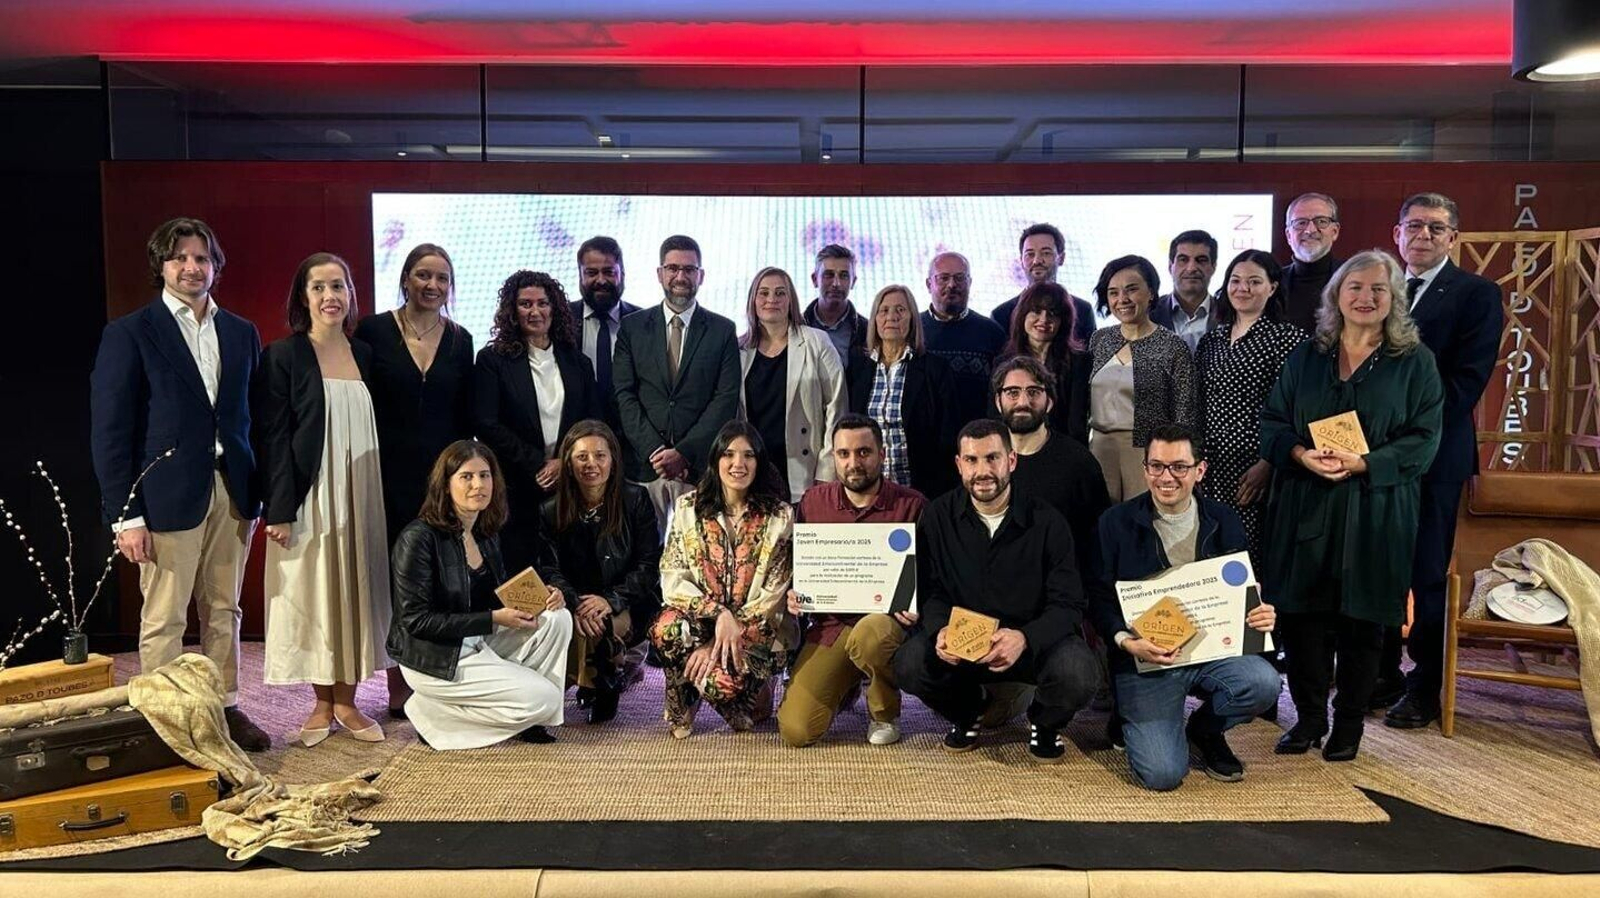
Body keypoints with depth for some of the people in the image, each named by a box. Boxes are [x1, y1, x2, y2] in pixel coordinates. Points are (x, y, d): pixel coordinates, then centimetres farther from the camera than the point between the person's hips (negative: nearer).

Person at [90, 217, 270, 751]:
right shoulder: (129, 334, -2)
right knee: (164, 621, 3)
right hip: (167, 496, -4)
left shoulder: (242, 333, 11)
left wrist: (259, 492, 5)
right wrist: (125, 515, -10)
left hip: (231, 494, 4)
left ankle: (226, 708, 22)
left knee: (224, 611, 12)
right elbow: (110, 431, -5)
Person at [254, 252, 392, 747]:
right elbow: (271, 437, -7)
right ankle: (322, 704, 17)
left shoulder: (364, 354, 9)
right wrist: (279, 510, -13)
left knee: (355, 591, 7)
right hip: (309, 496, -4)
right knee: (312, 594, 3)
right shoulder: (283, 356, -4)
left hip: (358, 494, 4)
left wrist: (376, 498, 7)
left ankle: (347, 701, 18)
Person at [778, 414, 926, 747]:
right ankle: (847, 683, 23)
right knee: (795, 731, -14)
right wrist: (794, 595, -3)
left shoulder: (911, 505, -3)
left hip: (884, 619, -2)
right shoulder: (813, 501, 6)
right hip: (829, 623, 3)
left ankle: (885, 712, -5)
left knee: (868, 634, -41)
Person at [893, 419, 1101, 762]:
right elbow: (930, 591, -2)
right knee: (909, 664, -27)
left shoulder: (1046, 521, -8)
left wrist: (1024, 638, -33)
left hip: (1034, 640, -1)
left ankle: (1045, 723, 8)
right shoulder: (938, 516, -2)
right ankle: (965, 712, 10)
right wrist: (940, 629, -26)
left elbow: (1067, 604, -12)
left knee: (1079, 674, -32)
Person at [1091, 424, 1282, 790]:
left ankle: (1205, 729, 7)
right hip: (1145, 657, -3)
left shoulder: (1224, 522, 7)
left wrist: (1261, 615, -11)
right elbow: (1099, 599, -2)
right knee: (1162, 774, -19)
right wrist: (1125, 641, -22)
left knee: (1264, 684, -29)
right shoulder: (1117, 523, -1)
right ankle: (1132, 720, 20)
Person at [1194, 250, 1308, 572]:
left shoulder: (1289, 339, -5)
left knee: (1248, 559, -5)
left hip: (1253, 472, -5)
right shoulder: (1211, 339, 14)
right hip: (1210, 469, 5)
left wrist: (1267, 464, -14)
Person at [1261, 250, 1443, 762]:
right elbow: (1272, 422, 8)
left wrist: (1361, 464, -17)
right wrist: (1302, 455, -12)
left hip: (1375, 512, -2)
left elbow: (1423, 439, -3)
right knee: (1302, 615, 2)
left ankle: (1349, 724, 20)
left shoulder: (1415, 362, 3)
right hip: (1305, 507, 2)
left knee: (1362, 620, 4)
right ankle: (1308, 717, 18)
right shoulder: (1306, 357, 11)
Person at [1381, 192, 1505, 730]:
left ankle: (1425, 687, 13)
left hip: (1434, 456, -4)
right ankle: (1383, 672, 22)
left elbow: (1468, 378, -11)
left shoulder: (1477, 295, -1)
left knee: (1427, 575, 2)